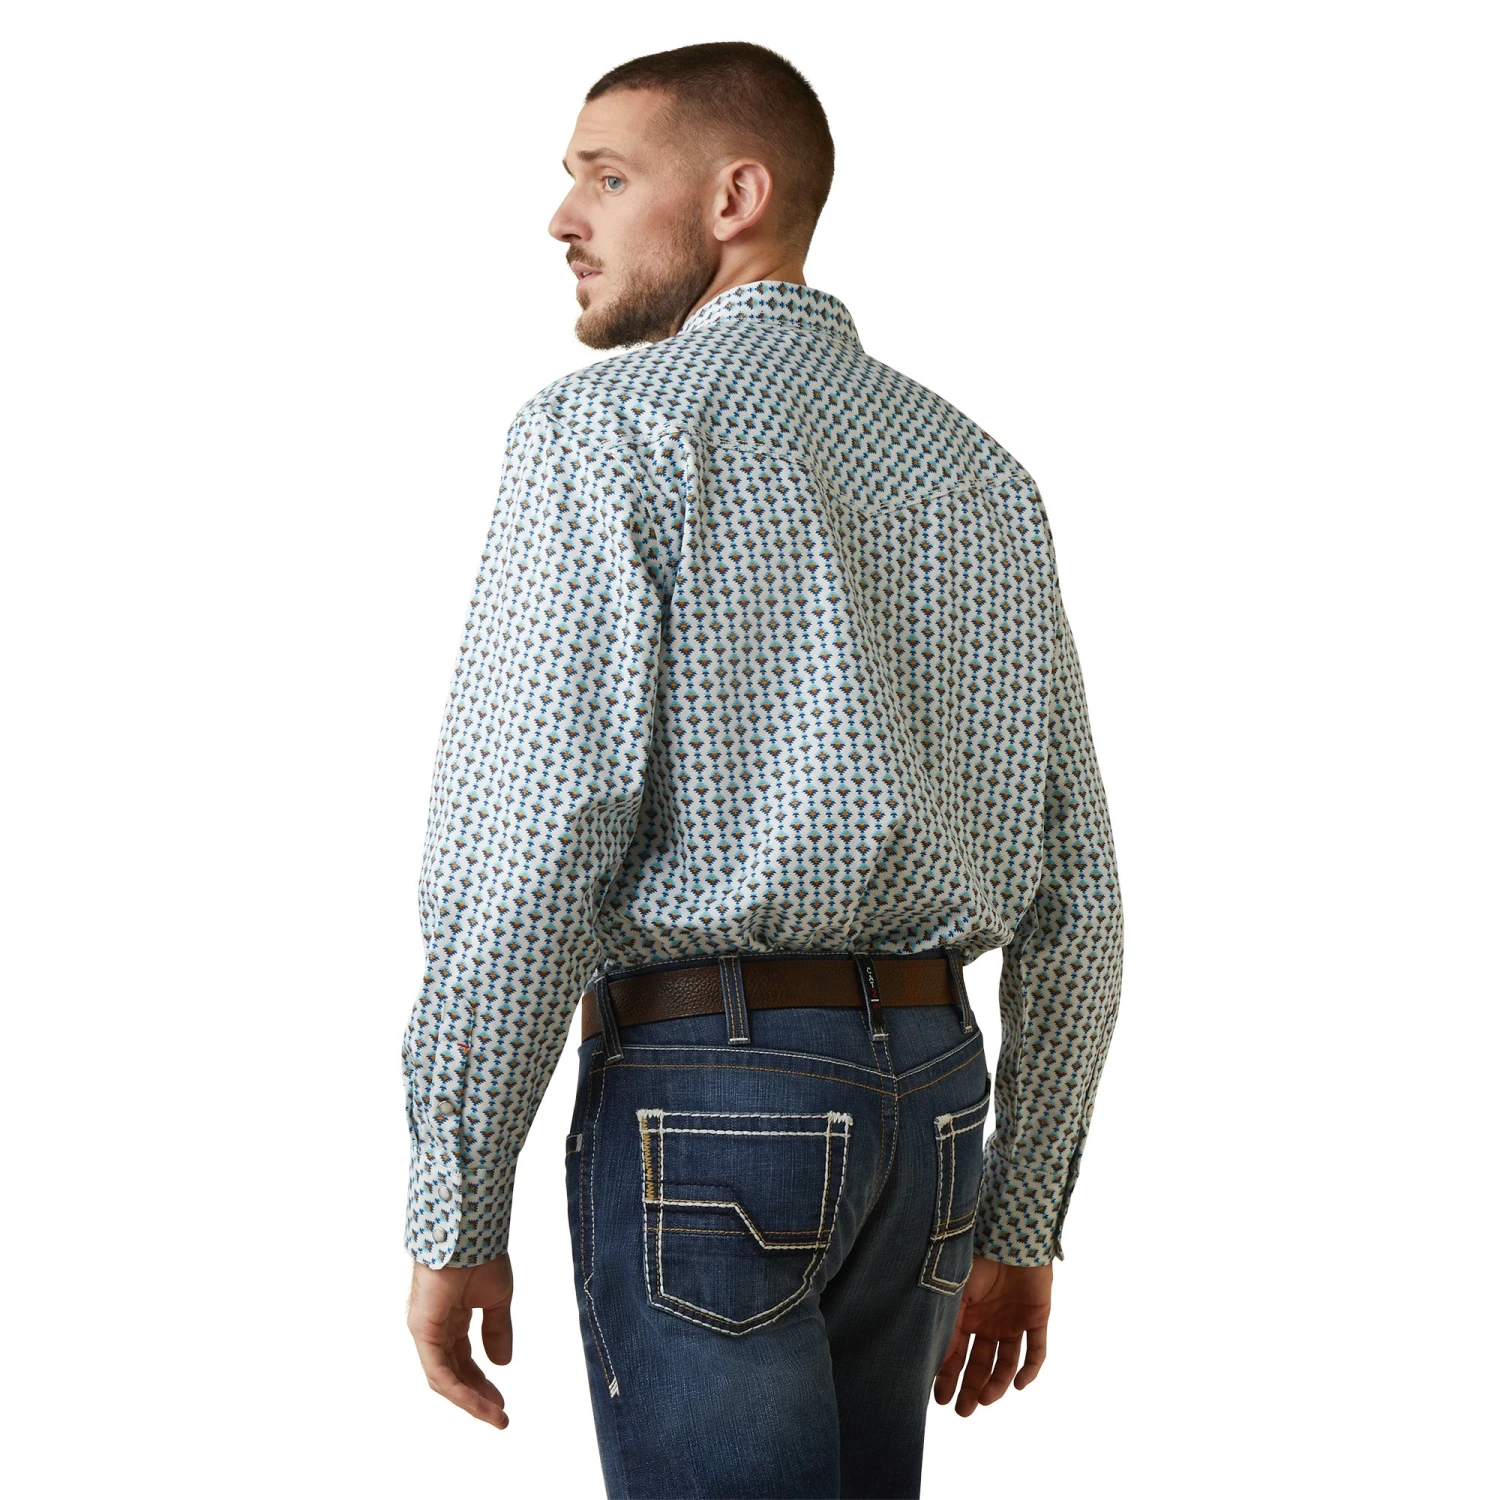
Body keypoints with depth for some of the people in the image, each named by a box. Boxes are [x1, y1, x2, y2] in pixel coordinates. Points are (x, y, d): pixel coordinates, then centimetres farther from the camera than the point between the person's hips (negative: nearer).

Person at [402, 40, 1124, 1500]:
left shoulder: (609, 423, -7)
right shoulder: (982, 474, 14)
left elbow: (530, 842, -16)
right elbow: (1072, 887, 12)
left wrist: (452, 1219, -10)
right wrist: (1019, 1220, 18)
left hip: (706, 1100, -7)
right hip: (929, 1094, 7)